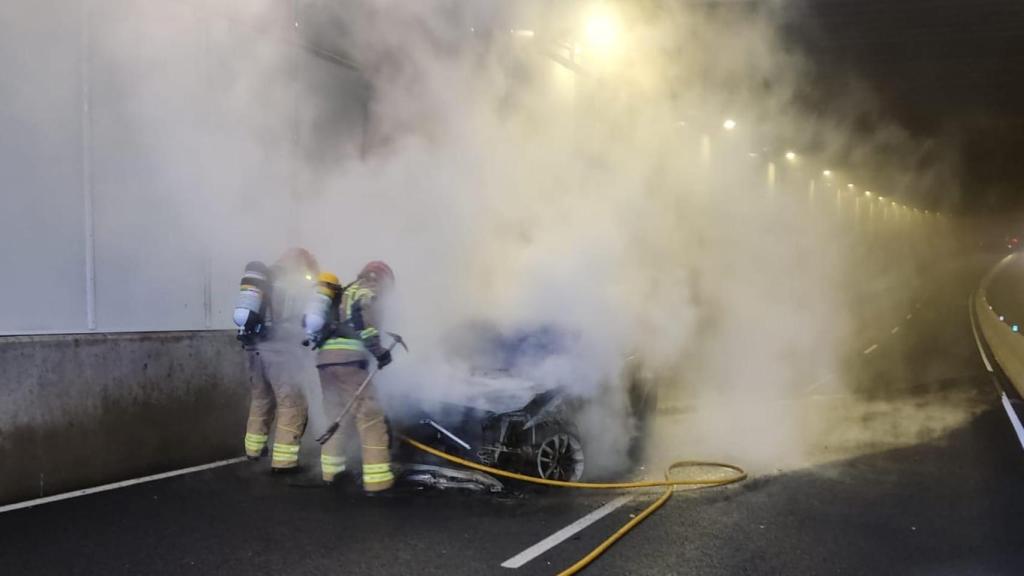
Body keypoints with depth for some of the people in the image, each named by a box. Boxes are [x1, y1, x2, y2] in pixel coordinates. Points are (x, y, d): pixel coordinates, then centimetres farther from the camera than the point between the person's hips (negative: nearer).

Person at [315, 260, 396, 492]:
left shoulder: (342, 294, 30)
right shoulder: (367, 291, 5)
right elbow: (365, 321, -12)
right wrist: (380, 351, -7)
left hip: (324, 358, 9)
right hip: (348, 358, -8)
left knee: (335, 414, 21)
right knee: (370, 416, -7)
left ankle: (331, 470, 28)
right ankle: (377, 478, -12)